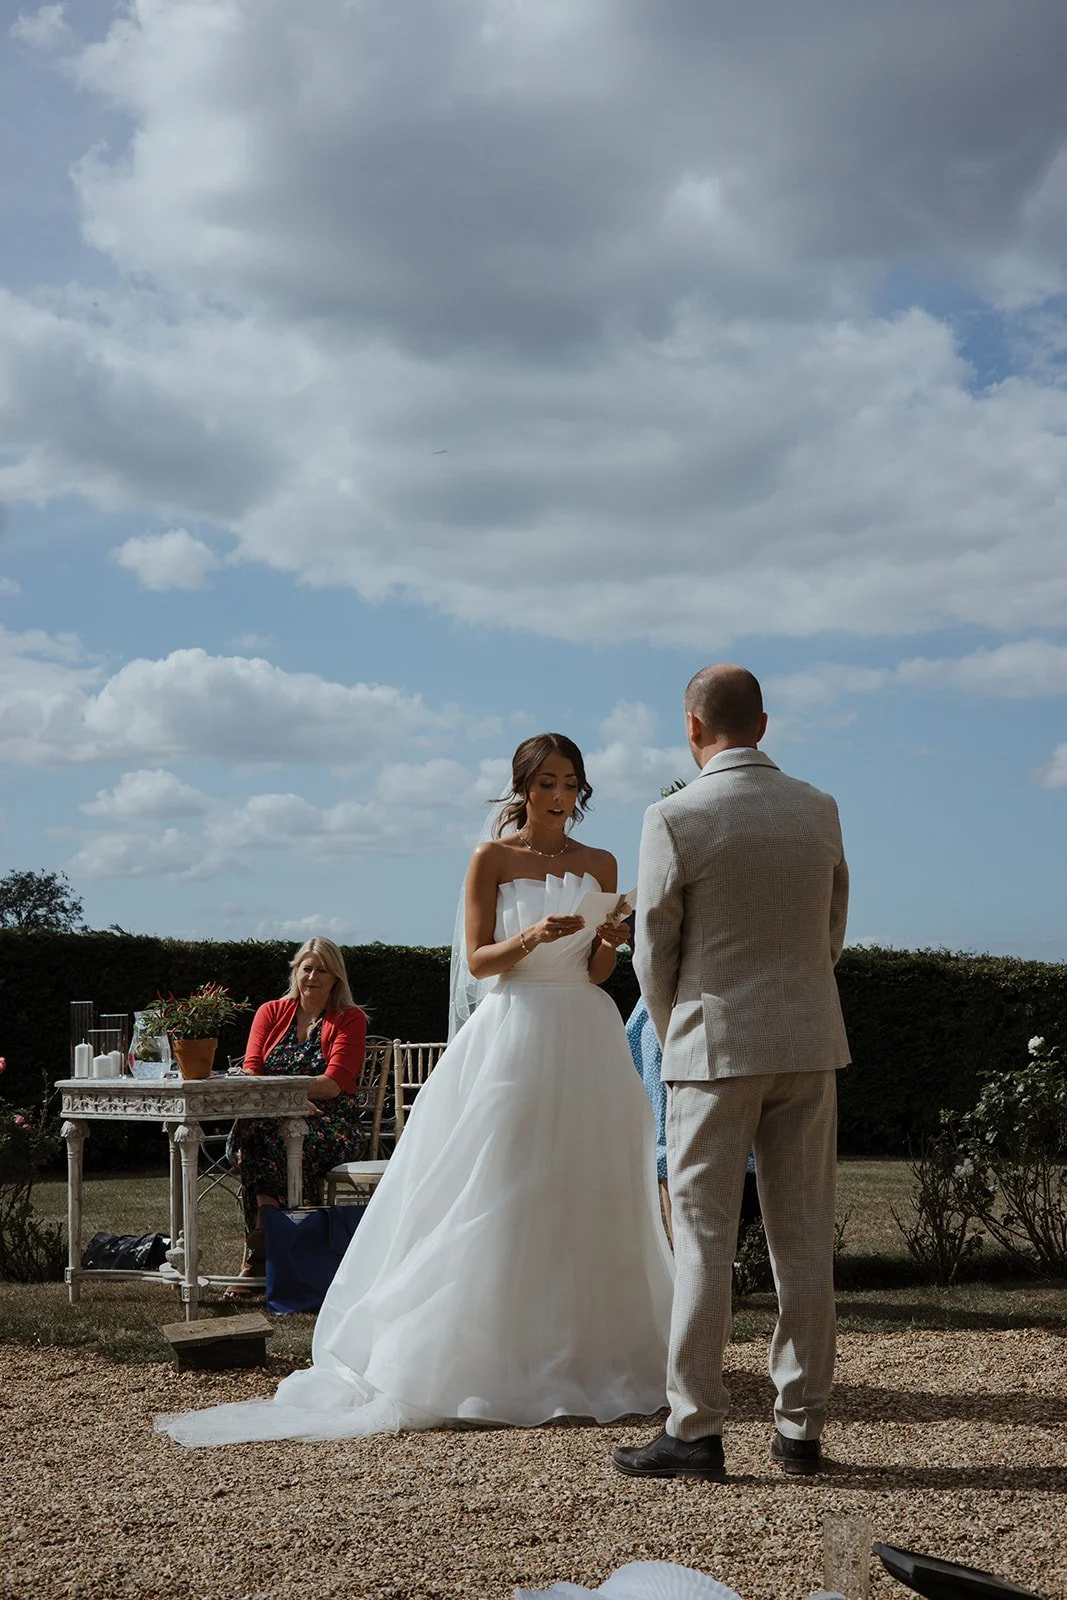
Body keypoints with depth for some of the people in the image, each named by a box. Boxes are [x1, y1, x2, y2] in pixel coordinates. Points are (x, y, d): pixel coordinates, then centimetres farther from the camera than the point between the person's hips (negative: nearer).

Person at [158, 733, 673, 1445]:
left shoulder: (601, 865, 11)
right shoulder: (492, 859, 1)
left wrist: (611, 941, -12)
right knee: (499, 1196, -5)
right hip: (514, 1033, -4)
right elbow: (479, 959, -3)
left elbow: (598, 972, 9)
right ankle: (498, 1359, 1)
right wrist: (532, 938, -20)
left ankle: (586, 1353, 15)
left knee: (587, 1195, 5)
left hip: (589, 1038, 4)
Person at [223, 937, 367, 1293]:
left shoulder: (350, 1020, 8)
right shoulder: (271, 1013, 17)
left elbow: (334, 1084, -6)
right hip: (274, 1118, 2)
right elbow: (249, 1075, 5)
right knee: (252, 1128, -34)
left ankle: (257, 1257, -31)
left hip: (331, 1122, -2)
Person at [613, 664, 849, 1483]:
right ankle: (801, 1427, 14)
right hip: (810, 1045, 4)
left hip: (718, 1046, -4)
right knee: (804, 1235, 8)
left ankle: (696, 1430, 3)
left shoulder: (675, 818, -11)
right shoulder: (819, 809, 3)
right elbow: (833, 932, 12)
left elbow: (654, 953, -4)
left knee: (705, 1237, 1)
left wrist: (676, 1038, 13)